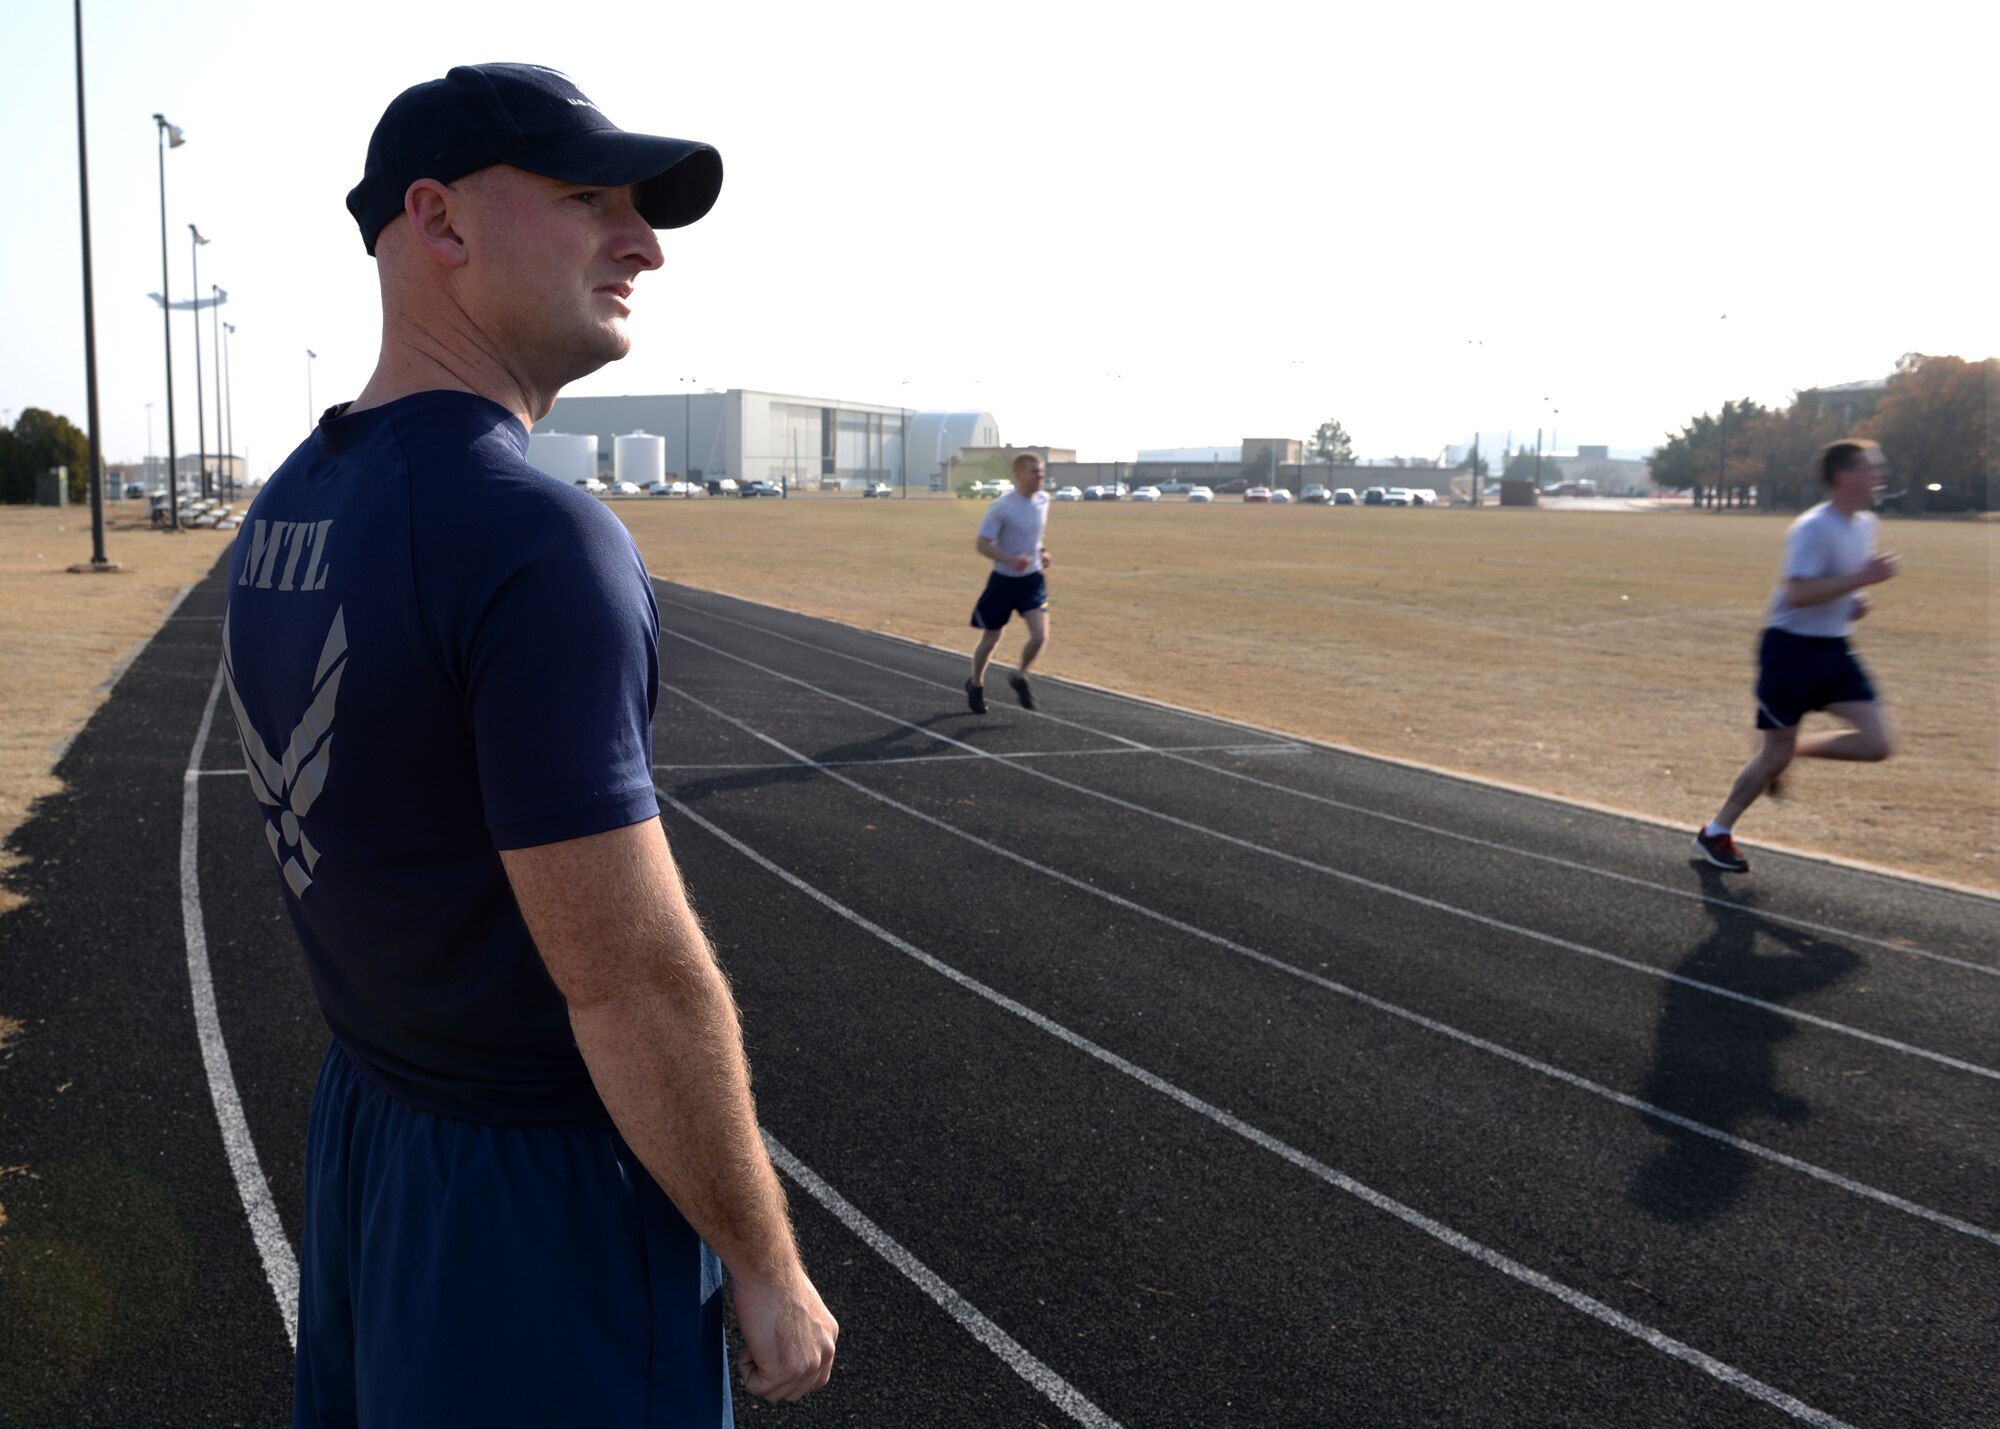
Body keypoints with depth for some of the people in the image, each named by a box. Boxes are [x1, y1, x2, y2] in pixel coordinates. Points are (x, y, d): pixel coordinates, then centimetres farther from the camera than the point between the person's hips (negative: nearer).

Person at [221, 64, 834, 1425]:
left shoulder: (281, 511, 2)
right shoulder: (540, 538, -26)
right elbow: (638, 984, -26)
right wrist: (767, 1267, -14)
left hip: (360, 1121, 8)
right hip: (555, 1173, -8)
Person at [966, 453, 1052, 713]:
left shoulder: (1043, 499, 1)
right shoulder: (1002, 506, -18)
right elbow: (982, 544, -17)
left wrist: (1042, 552, 4)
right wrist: (1011, 560, -30)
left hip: (1033, 579, 4)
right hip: (1004, 581, -4)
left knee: (1040, 635, -13)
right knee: (990, 640, 10)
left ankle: (1019, 677, 15)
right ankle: (976, 684, 35)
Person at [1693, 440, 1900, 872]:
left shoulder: (1865, 524, 8)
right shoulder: (1814, 528, -19)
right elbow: (1797, 593, -29)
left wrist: (1855, 600, 6)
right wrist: (1862, 579, -28)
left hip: (1833, 649, 8)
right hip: (1792, 647, -8)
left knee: (1877, 743, -6)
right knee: (1775, 755, 0)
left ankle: (1791, 751, 18)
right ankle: (1715, 833, 18)